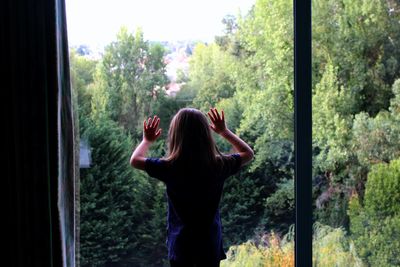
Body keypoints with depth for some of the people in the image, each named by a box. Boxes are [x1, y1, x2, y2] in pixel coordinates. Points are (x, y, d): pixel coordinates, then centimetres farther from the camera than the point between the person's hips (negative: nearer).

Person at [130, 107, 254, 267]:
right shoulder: (218, 165, -13)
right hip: (210, 243, 2)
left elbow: (135, 160, -1)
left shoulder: (169, 168, -18)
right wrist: (224, 131, 15)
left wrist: (147, 140, 17)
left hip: (180, 245, -1)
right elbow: (248, 153, 8)